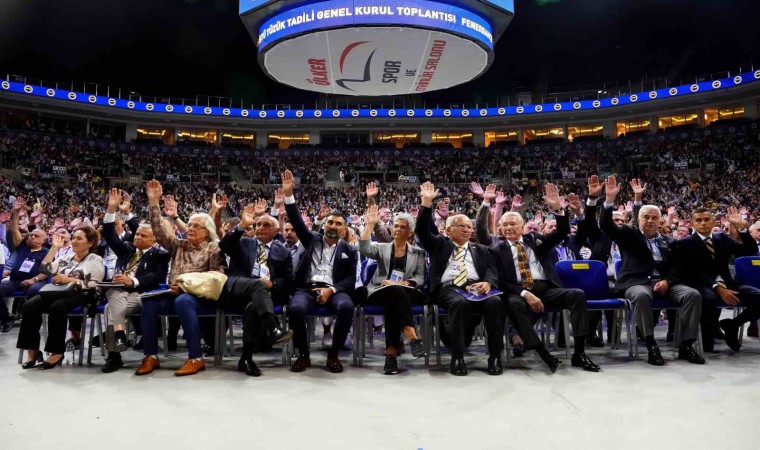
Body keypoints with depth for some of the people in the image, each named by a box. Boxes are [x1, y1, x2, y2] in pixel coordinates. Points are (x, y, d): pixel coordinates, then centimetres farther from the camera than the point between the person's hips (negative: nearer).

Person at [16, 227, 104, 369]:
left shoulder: (96, 260, 6)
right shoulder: (65, 258, 24)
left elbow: (94, 285, -6)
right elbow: (45, 270, 8)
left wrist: (70, 279, -13)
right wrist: (54, 247, 11)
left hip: (79, 296, -6)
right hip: (58, 292, 6)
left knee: (56, 308, -36)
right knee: (29, 306, -22)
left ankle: (57, 352, -25)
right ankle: (32, 349, -15)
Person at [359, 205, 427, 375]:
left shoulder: (418, 252, 17)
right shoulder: (382, 248, 17)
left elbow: (420, 278, 5)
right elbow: (364, 249, -5)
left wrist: (402, 283, -13)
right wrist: (370, 224, -7)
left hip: (406, 293, 0)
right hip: (380, 292, 0)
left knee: (393, 301, -37)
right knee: (396, 291, -36)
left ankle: (391, 351, -41)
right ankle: (412, 338, -45)